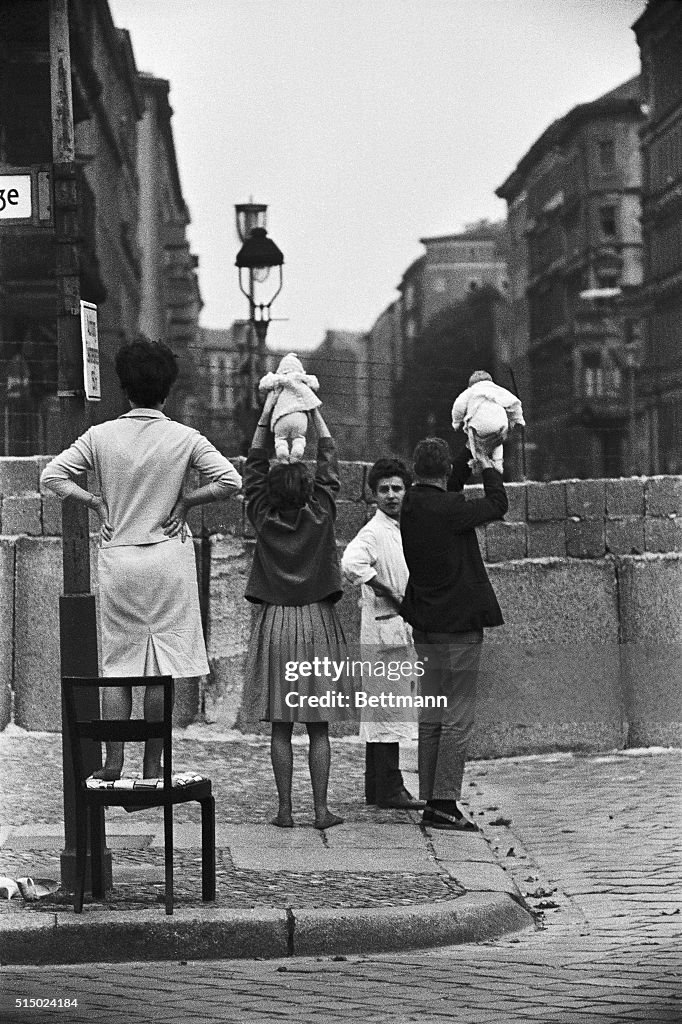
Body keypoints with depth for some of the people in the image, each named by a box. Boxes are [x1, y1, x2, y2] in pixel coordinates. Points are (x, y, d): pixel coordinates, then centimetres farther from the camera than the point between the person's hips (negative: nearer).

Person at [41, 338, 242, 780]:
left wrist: (95, 500, 4)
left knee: (118, 663, 9)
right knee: (163, 666, 3)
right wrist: (185, 500, -1)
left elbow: (52, 476, -2)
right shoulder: (184, 437, -4)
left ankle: (114, 761, 4)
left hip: (117, 558, 2)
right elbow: (230, 481, -11)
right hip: (169, 559, -2)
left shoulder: (101, 435, 0)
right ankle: (152, 767, 3)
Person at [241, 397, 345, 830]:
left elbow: (254, 467, 9)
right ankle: (321, 809, 1)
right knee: (319, 725, 2)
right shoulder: (320, 516, -5)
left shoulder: (263, 518, -3)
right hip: (316, 621, -1)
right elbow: (330, 461, 6)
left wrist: (267, 413, 12)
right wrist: (314, 410, 13)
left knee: (280, 725, 2)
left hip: (274, 622, 1)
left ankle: (286, 810, 1)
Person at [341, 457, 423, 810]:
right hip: (386, 628, -9)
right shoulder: (374, 531, -14)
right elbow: (352, 563, -33)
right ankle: (389, 790, -6)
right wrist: (393, 597, -24)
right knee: (390, 712, -8)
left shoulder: (398, 530, 16)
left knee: (380, 712, 12)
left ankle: (378, 789, 16)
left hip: (399, 629, 9)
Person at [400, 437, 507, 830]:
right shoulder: (447, 509, -19)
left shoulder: (412, 505, 4)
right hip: (459, 627, -8)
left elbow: (450, 488, 23)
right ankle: (445, 803, -6)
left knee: (431, 717, 12)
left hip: (426, 628, 8)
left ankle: (430, 801, 14)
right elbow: (498, 504, -9)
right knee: (458, 718, -4)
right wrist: (488, 466, 5)